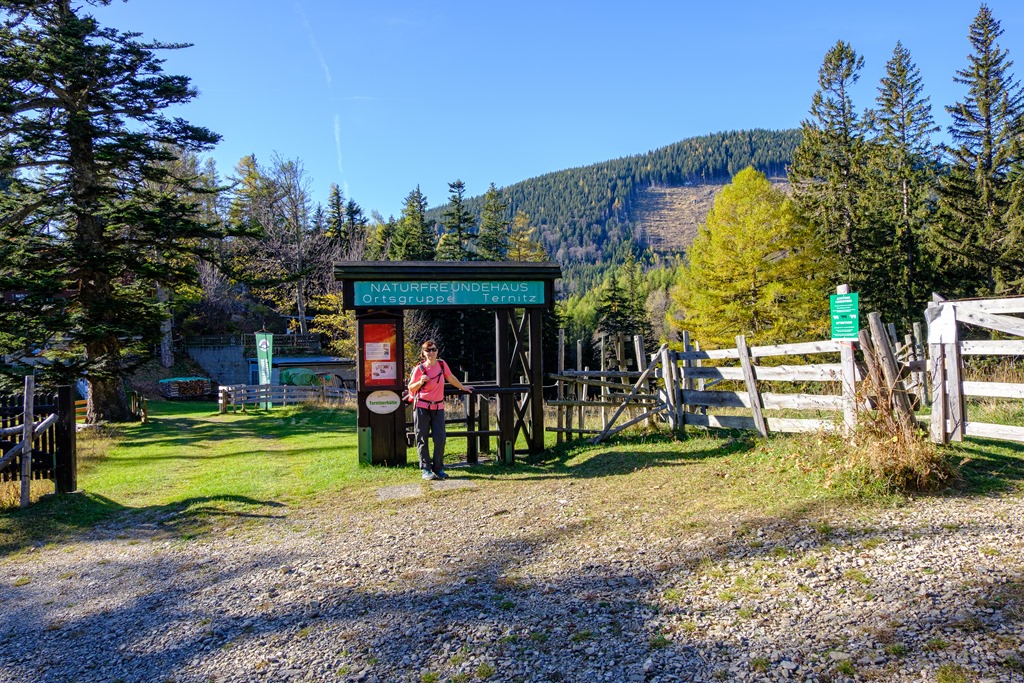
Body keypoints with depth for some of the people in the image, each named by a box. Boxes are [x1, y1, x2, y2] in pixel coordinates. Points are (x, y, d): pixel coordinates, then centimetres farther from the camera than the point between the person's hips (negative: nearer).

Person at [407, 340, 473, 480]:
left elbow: (451, 378, 19)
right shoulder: (419, 368, -8)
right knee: (422, 439, 0)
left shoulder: (442, 364, 1)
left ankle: (438, 468, 8)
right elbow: (410, 388, -1)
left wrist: (462, 387, 30)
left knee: (440, 439, -2)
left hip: (438, 407, 3)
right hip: (422, 406, -3)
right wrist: (421, 382, -20)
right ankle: (425, 470, 7)